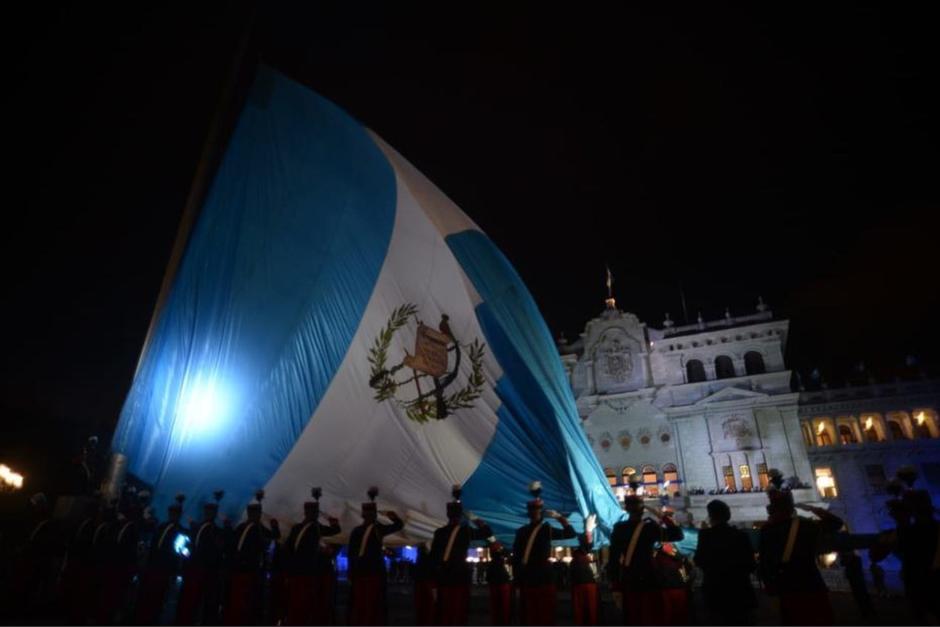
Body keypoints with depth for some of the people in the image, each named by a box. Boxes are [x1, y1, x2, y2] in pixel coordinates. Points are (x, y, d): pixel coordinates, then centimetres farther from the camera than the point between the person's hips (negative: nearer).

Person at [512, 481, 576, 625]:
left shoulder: (547, 529, 4)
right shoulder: (521, 531, 6)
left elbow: (570, 533, -8)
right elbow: (515, 557, 6)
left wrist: (560, 517, -22)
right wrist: (517, 578, 2)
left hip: (544, 578, -1)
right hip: (527, 579, 1)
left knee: (546, 616, 2)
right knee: (527, 616, 7)